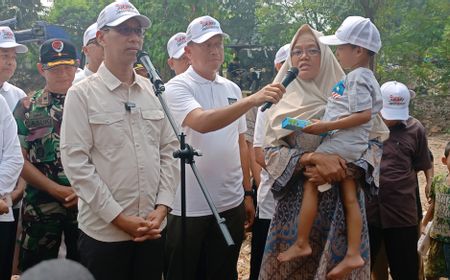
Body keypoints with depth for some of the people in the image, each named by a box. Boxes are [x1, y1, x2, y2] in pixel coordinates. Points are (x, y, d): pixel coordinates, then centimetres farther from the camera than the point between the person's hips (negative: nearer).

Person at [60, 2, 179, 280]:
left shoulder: (154, 91, 7)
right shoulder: (81, 94, -5)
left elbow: (169, 151, 8)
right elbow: (76, 162, -11)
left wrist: (162, 208, -3)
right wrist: (119, 217, -14)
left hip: (154, 228, 4)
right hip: (104, 231, -4)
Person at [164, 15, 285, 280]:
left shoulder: (232, 89, 9)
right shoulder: (177, 87, -9)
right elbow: (201, 123, -29)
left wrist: (248, 193, 13)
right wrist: (252, 100, -35)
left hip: (231, 204, 5)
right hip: (188, 206, -5)